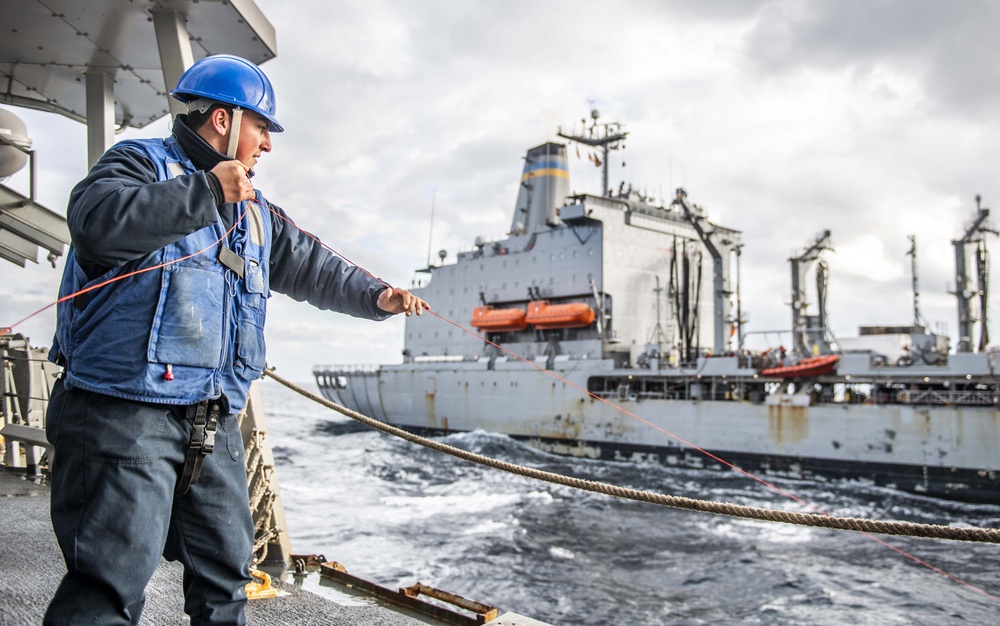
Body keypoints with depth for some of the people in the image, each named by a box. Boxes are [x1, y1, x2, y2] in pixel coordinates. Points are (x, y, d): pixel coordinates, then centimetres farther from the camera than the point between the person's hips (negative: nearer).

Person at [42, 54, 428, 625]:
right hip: (126, 412, -7)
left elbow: (310, 266, 27)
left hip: (214, 423, 8)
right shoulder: (142, 162, -1)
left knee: (226, 572, 16)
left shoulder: (255, 211, 22)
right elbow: (97, 219, -21)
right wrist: (208, 191, -21)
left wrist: (374, 297, 16)